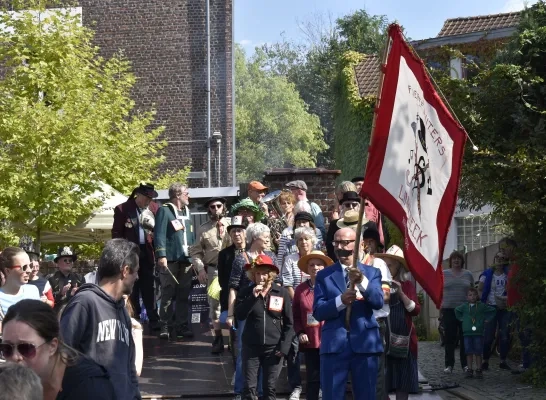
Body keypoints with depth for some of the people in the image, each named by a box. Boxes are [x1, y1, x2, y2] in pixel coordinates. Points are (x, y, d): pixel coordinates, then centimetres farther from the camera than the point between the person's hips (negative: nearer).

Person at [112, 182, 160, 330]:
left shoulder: (155, 208, 5)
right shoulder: (122, 209, -2)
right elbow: (116, 233, 0)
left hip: (148, 253, 2)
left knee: (149, 289, 3)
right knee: (131, 289, 5)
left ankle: (154, 321, 5)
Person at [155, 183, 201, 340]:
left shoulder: (186, 211, 19)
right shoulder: (164, 211, -4)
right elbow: (159, 234, -10)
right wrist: (161, 255, -18)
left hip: (185, 259, 7)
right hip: (170, 260, -7)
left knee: (183, 295, 7)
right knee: (168, 294, -4)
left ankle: (182, 325, 11)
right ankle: (165, 326, -1)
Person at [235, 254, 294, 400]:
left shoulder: (282, 292, 0)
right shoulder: (247, 292, 3)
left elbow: (289, 323, 1)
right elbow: (239, 315, -10)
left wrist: (284, 346, -6)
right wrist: (253, 297, -18)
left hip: (273, 347, -1)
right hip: (251, 346, 1)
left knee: (270, 388, 4)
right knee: (249, 388, -1)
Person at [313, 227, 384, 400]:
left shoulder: (372, 273, 9)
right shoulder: (324, 275, 9)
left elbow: (378, 302, -7)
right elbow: (318, 311, 0)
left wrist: (362, 282, -24)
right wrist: (340, 300, -18)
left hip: (365, 342, 0)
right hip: (334, 344, 0)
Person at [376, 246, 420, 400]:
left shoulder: (407, 285, 5)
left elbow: (416, 310, -3)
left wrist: (401, 293, -13)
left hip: (403, 338, 1)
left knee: (403, 383, 4)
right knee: (381, 383, -1)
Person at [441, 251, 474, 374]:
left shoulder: (468, 274, 10)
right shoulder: (444, 274, 8)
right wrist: (440, 306, -1)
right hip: (449, 310, 0)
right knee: (449, 338, 0)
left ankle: (465, 364, 7)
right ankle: (449, 365, 4)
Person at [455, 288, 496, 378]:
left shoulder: (481, 306, 1)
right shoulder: (464, 306, 6)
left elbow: (492, 311, 9)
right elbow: (457, 311, 25)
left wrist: (486, 319, 3)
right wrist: (461, 319, 13)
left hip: (479, 333, -2)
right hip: (467, 333, 2)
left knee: (478, 353, 1)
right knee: (469, 353, 3)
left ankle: (479, 370, 6)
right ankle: (470, 370, 8)